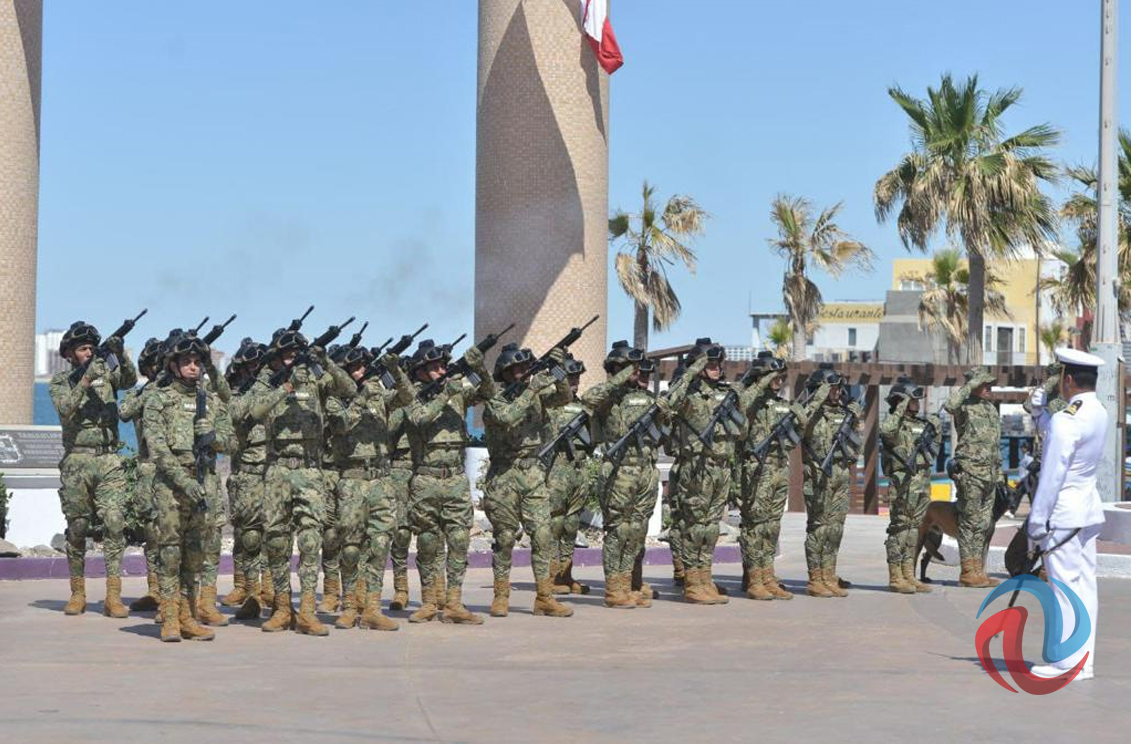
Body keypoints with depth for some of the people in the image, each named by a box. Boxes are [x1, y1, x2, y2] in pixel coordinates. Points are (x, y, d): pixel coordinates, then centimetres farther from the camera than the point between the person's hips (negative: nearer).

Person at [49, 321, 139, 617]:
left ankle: (113, 596, -11)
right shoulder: (60, 382, 5)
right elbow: (65, 409, -13)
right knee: (77, 529, 4)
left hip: (109, 461, 1)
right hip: (77, 461, -1)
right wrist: (86, 379, -23)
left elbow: (131, 380, -8)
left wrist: (120, 354, -25)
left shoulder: (106, 372, 10)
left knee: (115, 523, -9)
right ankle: (78, 593, 15)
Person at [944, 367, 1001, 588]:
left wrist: (999, 474, 22)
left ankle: (978, 570, 15)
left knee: (983, 524, 10)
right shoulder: (965, 406, -6)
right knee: (969, 522, -6)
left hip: (990, 473, 8)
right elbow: (950, 405, -32)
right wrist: (971, 385, -21)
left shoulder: (992, 408, 19)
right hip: (970, 472, -8)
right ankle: (968, 572, -3)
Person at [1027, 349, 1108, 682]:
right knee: (1085, 586, 10)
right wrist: (1040, 412, 26)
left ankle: (1068, 664, -1)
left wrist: (1036, 522, -13)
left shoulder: (1066, 420, -19)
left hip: (1063, 514, -9)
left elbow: (1052, 475, -18)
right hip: (1089, 510, 9)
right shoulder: (1098, 413, 8)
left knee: (1064, 587, -4)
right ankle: (1084, 661, 14)